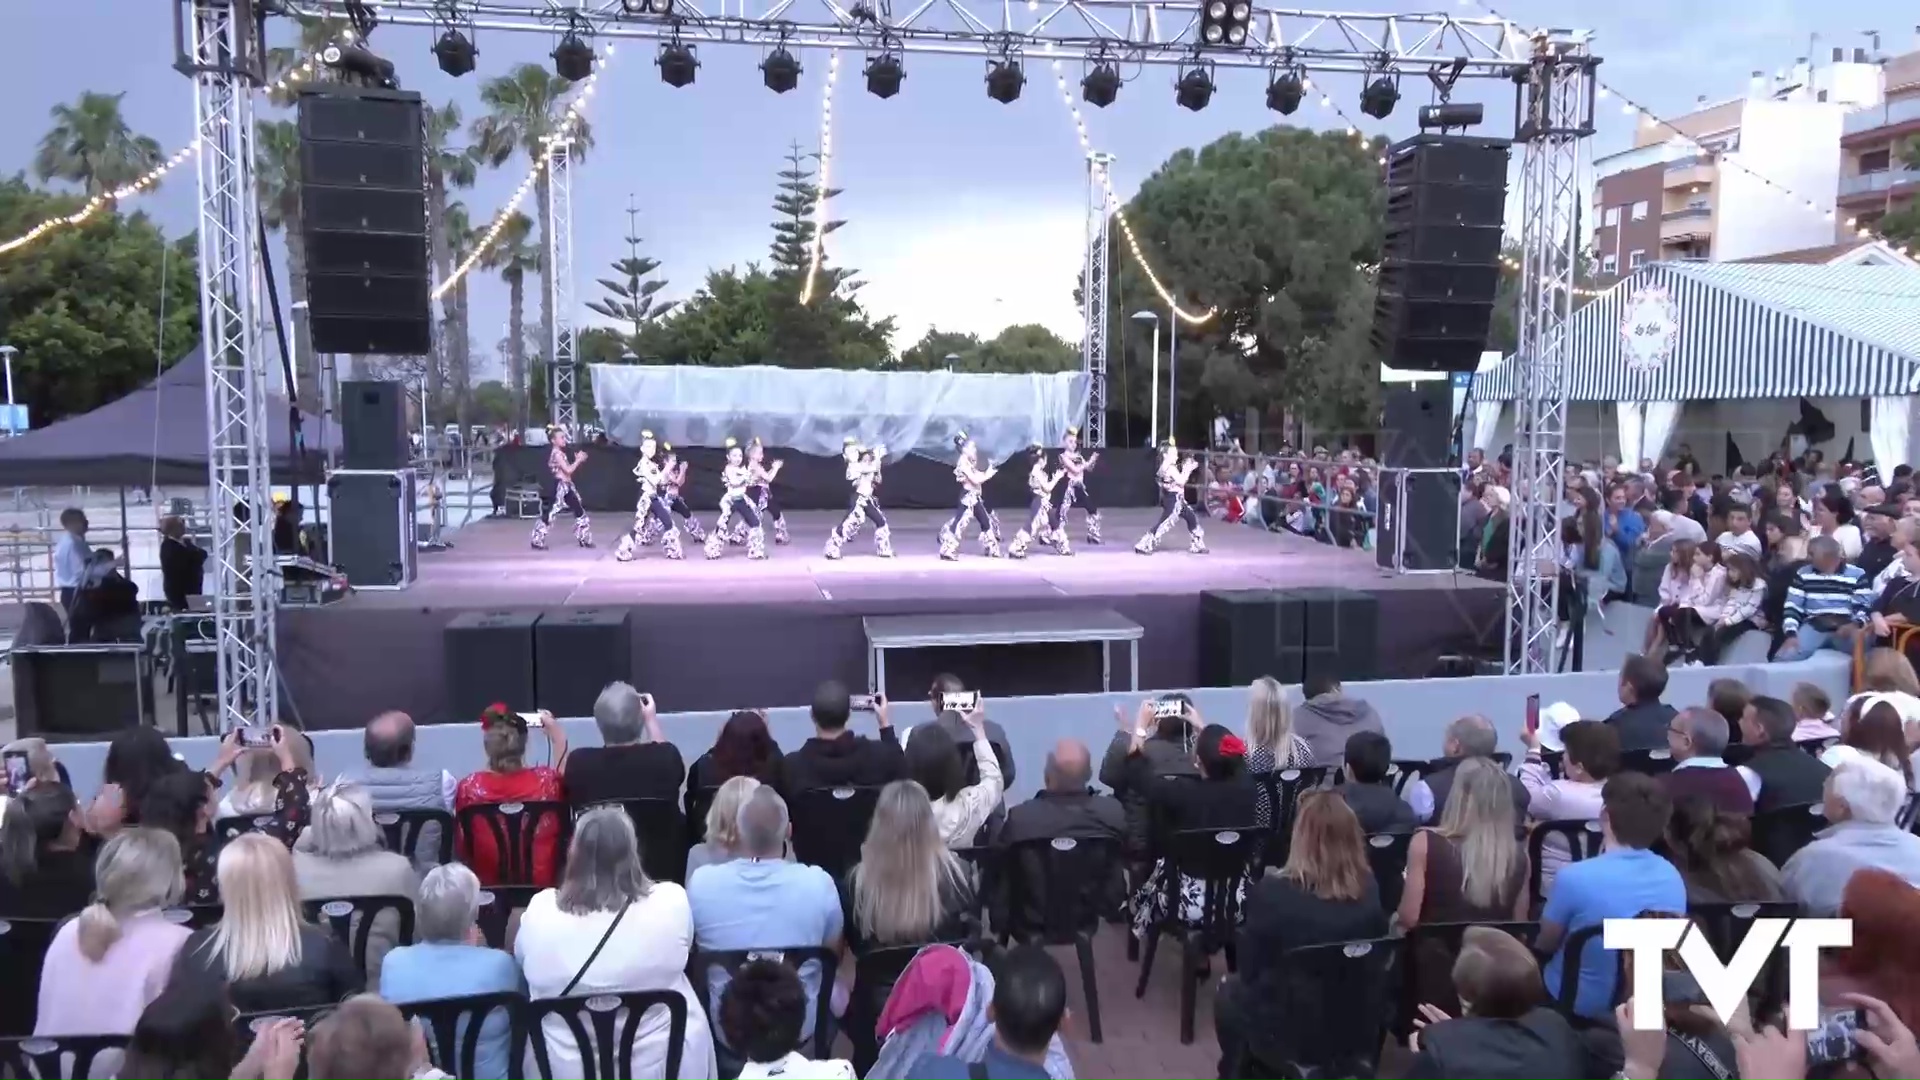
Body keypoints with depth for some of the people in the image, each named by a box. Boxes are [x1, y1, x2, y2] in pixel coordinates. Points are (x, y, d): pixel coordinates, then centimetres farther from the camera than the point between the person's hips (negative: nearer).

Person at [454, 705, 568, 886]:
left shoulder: (469, 787, -12)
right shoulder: (545, 780, -13)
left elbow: (463, 849, -1)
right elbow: (566, 779, 13)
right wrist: (558, 737, 14)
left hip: (487, 885, 1)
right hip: (542, 882, -1)